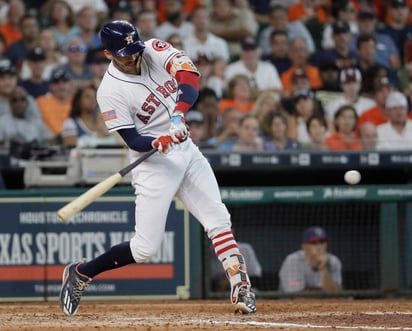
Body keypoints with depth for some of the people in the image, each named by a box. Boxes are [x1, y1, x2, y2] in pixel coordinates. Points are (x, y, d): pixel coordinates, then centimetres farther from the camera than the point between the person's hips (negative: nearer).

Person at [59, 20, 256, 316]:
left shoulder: (154, 50, -5)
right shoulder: (111, 92, -17)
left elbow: (189, 74, -21)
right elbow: (133, 141, -16)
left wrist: (179, 114, -36)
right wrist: (158, 143, -37)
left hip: (187, 151, 5)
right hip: (153, 162, -5)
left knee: (219, 221, -3)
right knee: (146, 248, -5)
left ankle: (242, 289, -1)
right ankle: (80, 274, 12)